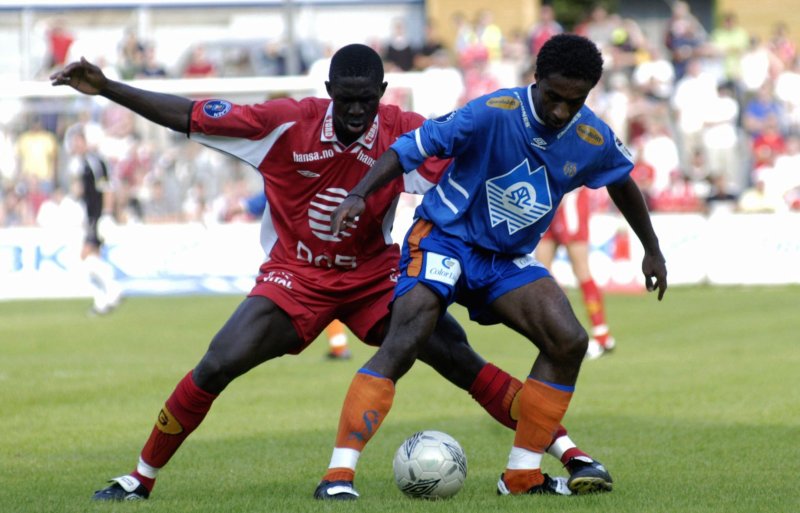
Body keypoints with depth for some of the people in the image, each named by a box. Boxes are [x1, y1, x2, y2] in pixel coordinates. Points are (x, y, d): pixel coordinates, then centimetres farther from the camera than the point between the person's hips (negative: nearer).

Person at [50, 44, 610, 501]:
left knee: (458, 358, -12)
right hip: (295, 275, 0)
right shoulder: (286, 123, -17)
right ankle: (140, 479, 5)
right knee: (215, 368, -14)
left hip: (375, 277, 0)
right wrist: (106, 88, -17)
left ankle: (572, 455, -7)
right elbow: (187, 116, -13)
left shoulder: (406, 133, -15)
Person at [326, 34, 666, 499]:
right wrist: (359, 195, -34)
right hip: (446, 238, -6)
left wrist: (652, 249, 24)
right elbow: (410, 148, -21)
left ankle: (523, 474, 2)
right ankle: (339, 472, -27)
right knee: (403, 342, -25)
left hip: (509, 258, 6)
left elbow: (622, 182, 16)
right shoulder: (493, 114, -24)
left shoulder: (594, 141, -7)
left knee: (569, 341, -9)